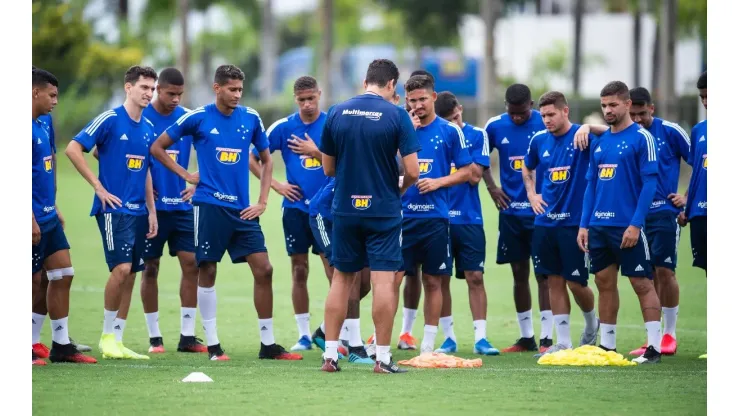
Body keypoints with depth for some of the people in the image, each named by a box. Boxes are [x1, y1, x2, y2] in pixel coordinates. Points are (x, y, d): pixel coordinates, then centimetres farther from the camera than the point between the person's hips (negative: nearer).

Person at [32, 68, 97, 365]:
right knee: (33, 282, -1)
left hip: (48, 218, 9)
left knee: (63, 276, 8)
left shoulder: (42, 127, 12)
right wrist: (32, 220, -23)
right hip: (34, 220, -9)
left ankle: (61, 346, 13)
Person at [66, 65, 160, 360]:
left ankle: (117, 341, 10)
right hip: (113, 209, -7)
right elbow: (73, 149, -12)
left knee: (130, 275, 5)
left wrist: (151, 211, 17)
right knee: (122, 268, -16)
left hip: (138, 211, 7)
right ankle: (107, 336, -3)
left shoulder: (147, 128, 13)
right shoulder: (110, 120, -8)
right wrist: (98, 187, -12)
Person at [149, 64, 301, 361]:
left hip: (242, 210, 3)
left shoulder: (250, 118, 5)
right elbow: (157, 148, 4)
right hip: (209, 206, -3)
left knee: (263, 270, -2)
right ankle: (212, 344, 8)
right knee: (207, 271, -1)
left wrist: (262, 202, 7)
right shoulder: (198, 118, -3)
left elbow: (266, 160, 16)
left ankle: (268, 344, 6)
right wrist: (186, 175, -3)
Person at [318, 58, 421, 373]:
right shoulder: (396, 116, -9)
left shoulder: (336, 113, 1)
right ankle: (382, 357, -1)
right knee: (384, 281, 0)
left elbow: (328, 168, 8)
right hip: (383, 210, -3)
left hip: (345, 209, 3)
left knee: (341, 279, 11)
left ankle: (330, 354, 10)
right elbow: (412, 171, -11)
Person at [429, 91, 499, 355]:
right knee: (441, 279, 3)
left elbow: (475, 176, -7)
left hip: (469, 218, -1)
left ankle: (480, 338, 2)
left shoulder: (476, 135, 2)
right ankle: (449, 337, 11)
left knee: (475, 277, -2)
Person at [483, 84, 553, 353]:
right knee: (519, 275, 9)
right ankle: (526, 337, 17)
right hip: (511, 210, 3)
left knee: (543, 274, -4)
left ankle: (547, 338, -3)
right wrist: (491, 186, 7)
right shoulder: (495, 127, 2)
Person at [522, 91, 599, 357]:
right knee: (554, 282, 5)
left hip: (575, 222, -5)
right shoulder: (539, 140, 7)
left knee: (576, 283, -2)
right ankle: (563, 343, 10)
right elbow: (527, 168, 24)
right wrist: (531, 194, 10)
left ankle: (592, 323, 27)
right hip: (545, 222, 5)